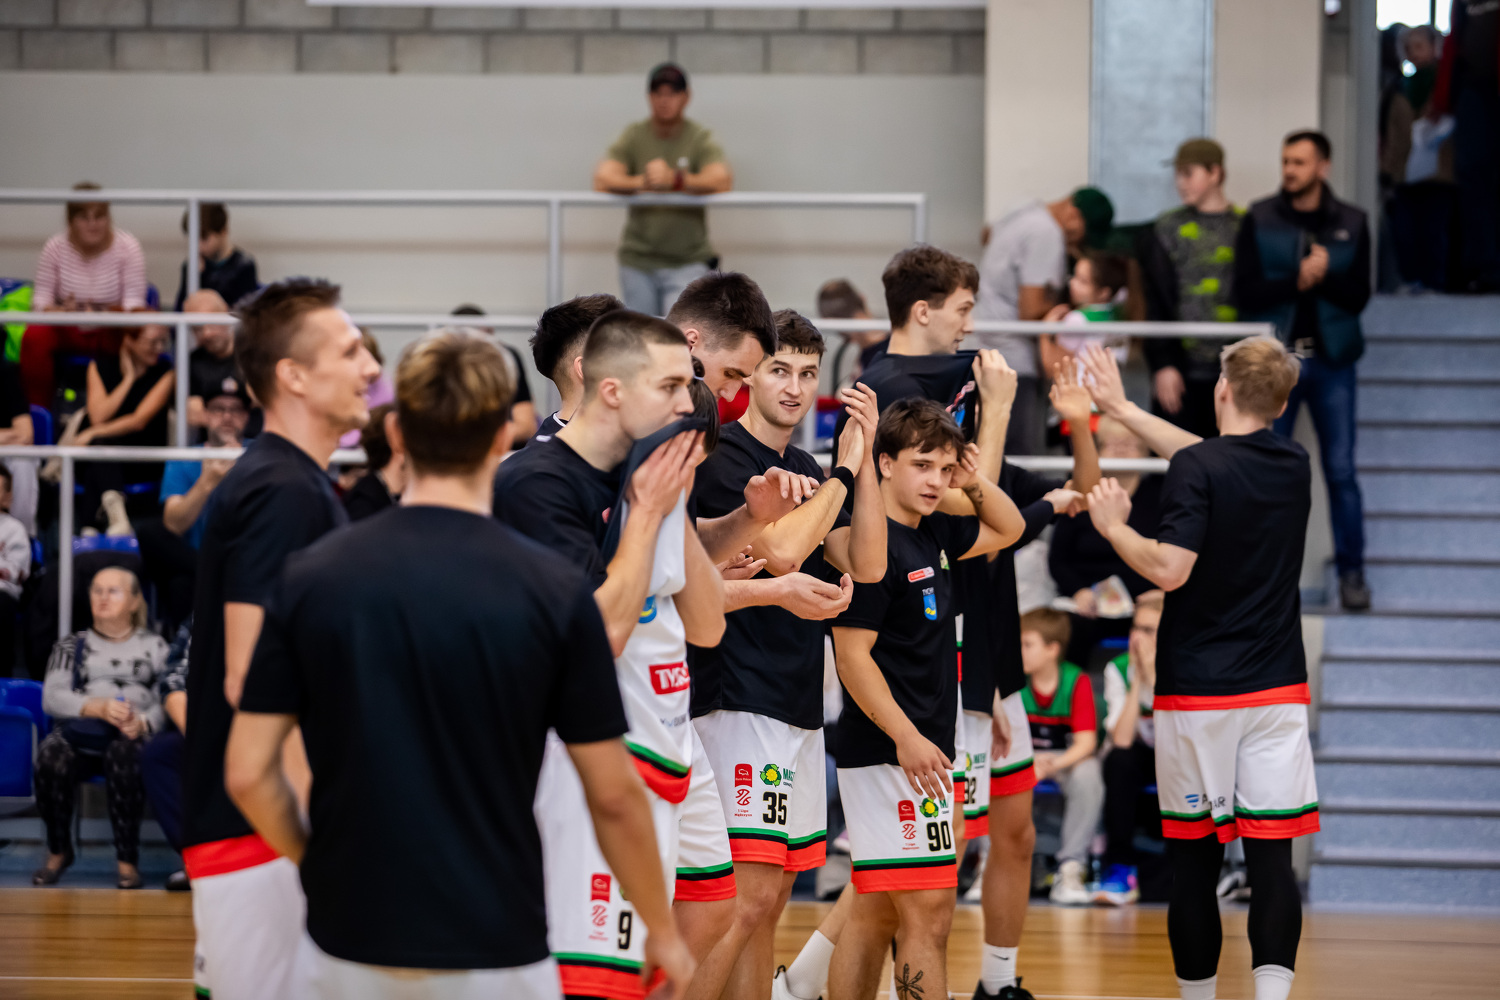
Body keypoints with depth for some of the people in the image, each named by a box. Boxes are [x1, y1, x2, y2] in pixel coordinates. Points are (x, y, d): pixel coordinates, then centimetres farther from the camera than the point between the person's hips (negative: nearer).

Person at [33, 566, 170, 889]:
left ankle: (127, 860, -35)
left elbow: (167, 699, 5)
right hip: (79, 732, 2)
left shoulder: (153, 646, 21)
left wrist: (143, 723, -19)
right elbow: (52, 697, 6)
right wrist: (99, 708, -13)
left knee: (124, 755, -40)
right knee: (51, 756, -35)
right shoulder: (72, 645, 24)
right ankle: (58, 852, -14)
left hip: (134, 734, -2)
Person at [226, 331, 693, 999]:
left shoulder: (311, 577, -3)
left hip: (348, 946, 2)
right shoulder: (556, 592, -8)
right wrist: (662, 931, 10)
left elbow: (248, 774, -3)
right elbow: (613, 794, -3)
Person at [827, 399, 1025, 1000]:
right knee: (928, 911, -12)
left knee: (875, 915, 12)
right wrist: (906, 736, -22)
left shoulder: (932, 533, 13)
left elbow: (1007, 529, 30)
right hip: (890, 751, -10)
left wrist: (973, 483, 11)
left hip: (918, 748, 10)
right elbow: (852, 652, -17)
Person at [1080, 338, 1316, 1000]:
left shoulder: (1196, 468, -11)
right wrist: (1123, 410, 27)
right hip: (1278, 690, 4)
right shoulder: (1294, 465, 8)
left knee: (1194, 862, 6)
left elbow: (1170, 568, -19)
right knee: (1271, 858, -2)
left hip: (1196, 692, -4)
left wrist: (1114, 527, -2)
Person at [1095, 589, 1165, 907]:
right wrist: (1137, 681, -26)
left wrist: (1155, 679, -31)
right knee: (1119, 760, -33)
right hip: (1142, 759, 1)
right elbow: (1121, 739, -23)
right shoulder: (1119, 669, -12)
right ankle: (1120, 869, -30)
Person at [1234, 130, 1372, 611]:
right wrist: (1297, 281, -18)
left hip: (1332, 359, 0)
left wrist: (1322, 277, -19)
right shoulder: (1259, 220, 2)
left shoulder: (1351, 223, 4)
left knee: (1341, 471, -1)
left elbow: (1358, 296, -2)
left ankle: (1352, 572, 5)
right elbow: (1246, 294, -5)